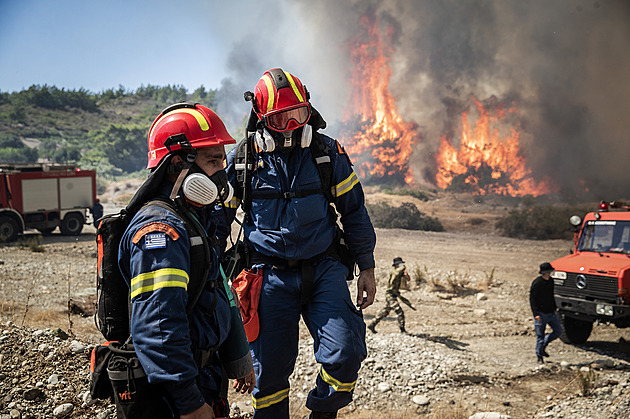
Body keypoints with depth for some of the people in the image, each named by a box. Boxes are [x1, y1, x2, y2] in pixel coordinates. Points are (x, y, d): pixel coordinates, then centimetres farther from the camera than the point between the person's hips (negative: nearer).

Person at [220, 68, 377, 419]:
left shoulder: (328, 152, 2)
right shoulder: (242, 159, 0)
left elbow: (354, 211, 10)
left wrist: (367, 267, 9)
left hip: (324, 268, 1)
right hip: (271, 275, 0)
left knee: (346, 354, -12)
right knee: (270, 370, 4)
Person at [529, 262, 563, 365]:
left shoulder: (551, 281, 8)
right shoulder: (537, 283, -14)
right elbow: (532, 299, -14)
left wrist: (554, 308, 20)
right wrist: (536, 314, -19)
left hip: (551, 312, 7)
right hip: (541, 313, -7)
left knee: (558, 331, 3)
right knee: (540, 335, 0)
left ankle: (543, 345, 21)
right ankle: (540, 356, 12)